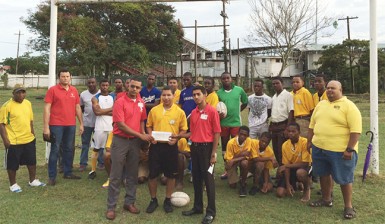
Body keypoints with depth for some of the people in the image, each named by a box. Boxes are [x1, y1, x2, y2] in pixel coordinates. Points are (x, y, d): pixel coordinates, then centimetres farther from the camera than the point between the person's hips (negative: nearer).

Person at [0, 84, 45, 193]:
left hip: (29, 140, 6)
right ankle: (13, 184, 25)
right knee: (12, 164, 8)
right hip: (13, 142, -6)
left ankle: (33, 180, 33)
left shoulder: (28, 103, 6)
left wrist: (33, 134, 15)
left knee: (32, 161, 17)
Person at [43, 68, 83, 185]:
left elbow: (77, 108, 13)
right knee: (55, 150, 2)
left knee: (69, 149, 12)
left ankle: (68, 172, 25)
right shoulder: (52, 90, -4)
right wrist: (46, 127, -12)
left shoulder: (74, 90, 8)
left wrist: (81, 124, 11)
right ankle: (52, 176, 11)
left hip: (71, 125, 4)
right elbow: (47, 109, -7)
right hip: (56, 125, -4)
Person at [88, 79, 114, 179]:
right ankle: (93, 170, 14)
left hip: (112, 127, 2)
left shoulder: (113, 97, 11)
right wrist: (111, 109, -4)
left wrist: (103, 111, -8)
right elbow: (97, 112, -10)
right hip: (100, 127, -1)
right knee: (96, 149, 5)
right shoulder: (95, 98, 5)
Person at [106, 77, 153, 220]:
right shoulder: (120, 102, -12)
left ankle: (129, 202, 25)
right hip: (120, 140, -5)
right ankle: (111, 206, 11)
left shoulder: (141, 103, 7)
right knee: (116, 175, 1)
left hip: (135, 141, 5)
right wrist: (140, 135, -15)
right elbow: (121, 125, -16)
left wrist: (144, 135, -2)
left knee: (132, 174, 12)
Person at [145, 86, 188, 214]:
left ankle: (168, 200, 26)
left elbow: (183, 129, 3)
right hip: (156, 145, 1)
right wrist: (150, 136, -6)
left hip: (171, 146, -1)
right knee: (152, 174, 6)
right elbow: (149, 126, 11)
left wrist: (176, 138, -13)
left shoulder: (179, 112, -2)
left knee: (171, 175, 8)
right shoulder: (154, 110, 3)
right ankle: (153, 200, 24)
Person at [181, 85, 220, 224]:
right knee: (196, 178, 14)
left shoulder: (212, 111, -9)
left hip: (206, 147, -6)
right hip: (194, 147, 6)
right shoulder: (193, 113, 9)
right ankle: (197, 207, 28)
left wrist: (213, 153, -13)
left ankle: (211, 211, 12)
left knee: (208, 179, 1)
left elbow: (217, 133, -10)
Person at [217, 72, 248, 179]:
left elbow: (245, 102, 11)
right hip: (223, 123, 1)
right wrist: (218, 115, -12)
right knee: (225, 146, 9)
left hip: (236, 122, -1)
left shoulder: (239, 90, -1)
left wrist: (238, 111, 2)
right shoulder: (218, 93, 0)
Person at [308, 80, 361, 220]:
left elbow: (356, 130, -16)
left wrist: (349, 149, -19)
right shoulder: (321, 104, 10)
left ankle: (348, 206, 20)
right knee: (324, 174, 17)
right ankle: (326, 199, 35)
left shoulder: (349, 106, -10)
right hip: (319, 148, 6)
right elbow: (312, 124, 16)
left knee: (344, 179, 5)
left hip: (340, 150, -6)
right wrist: (309, 141, 12)